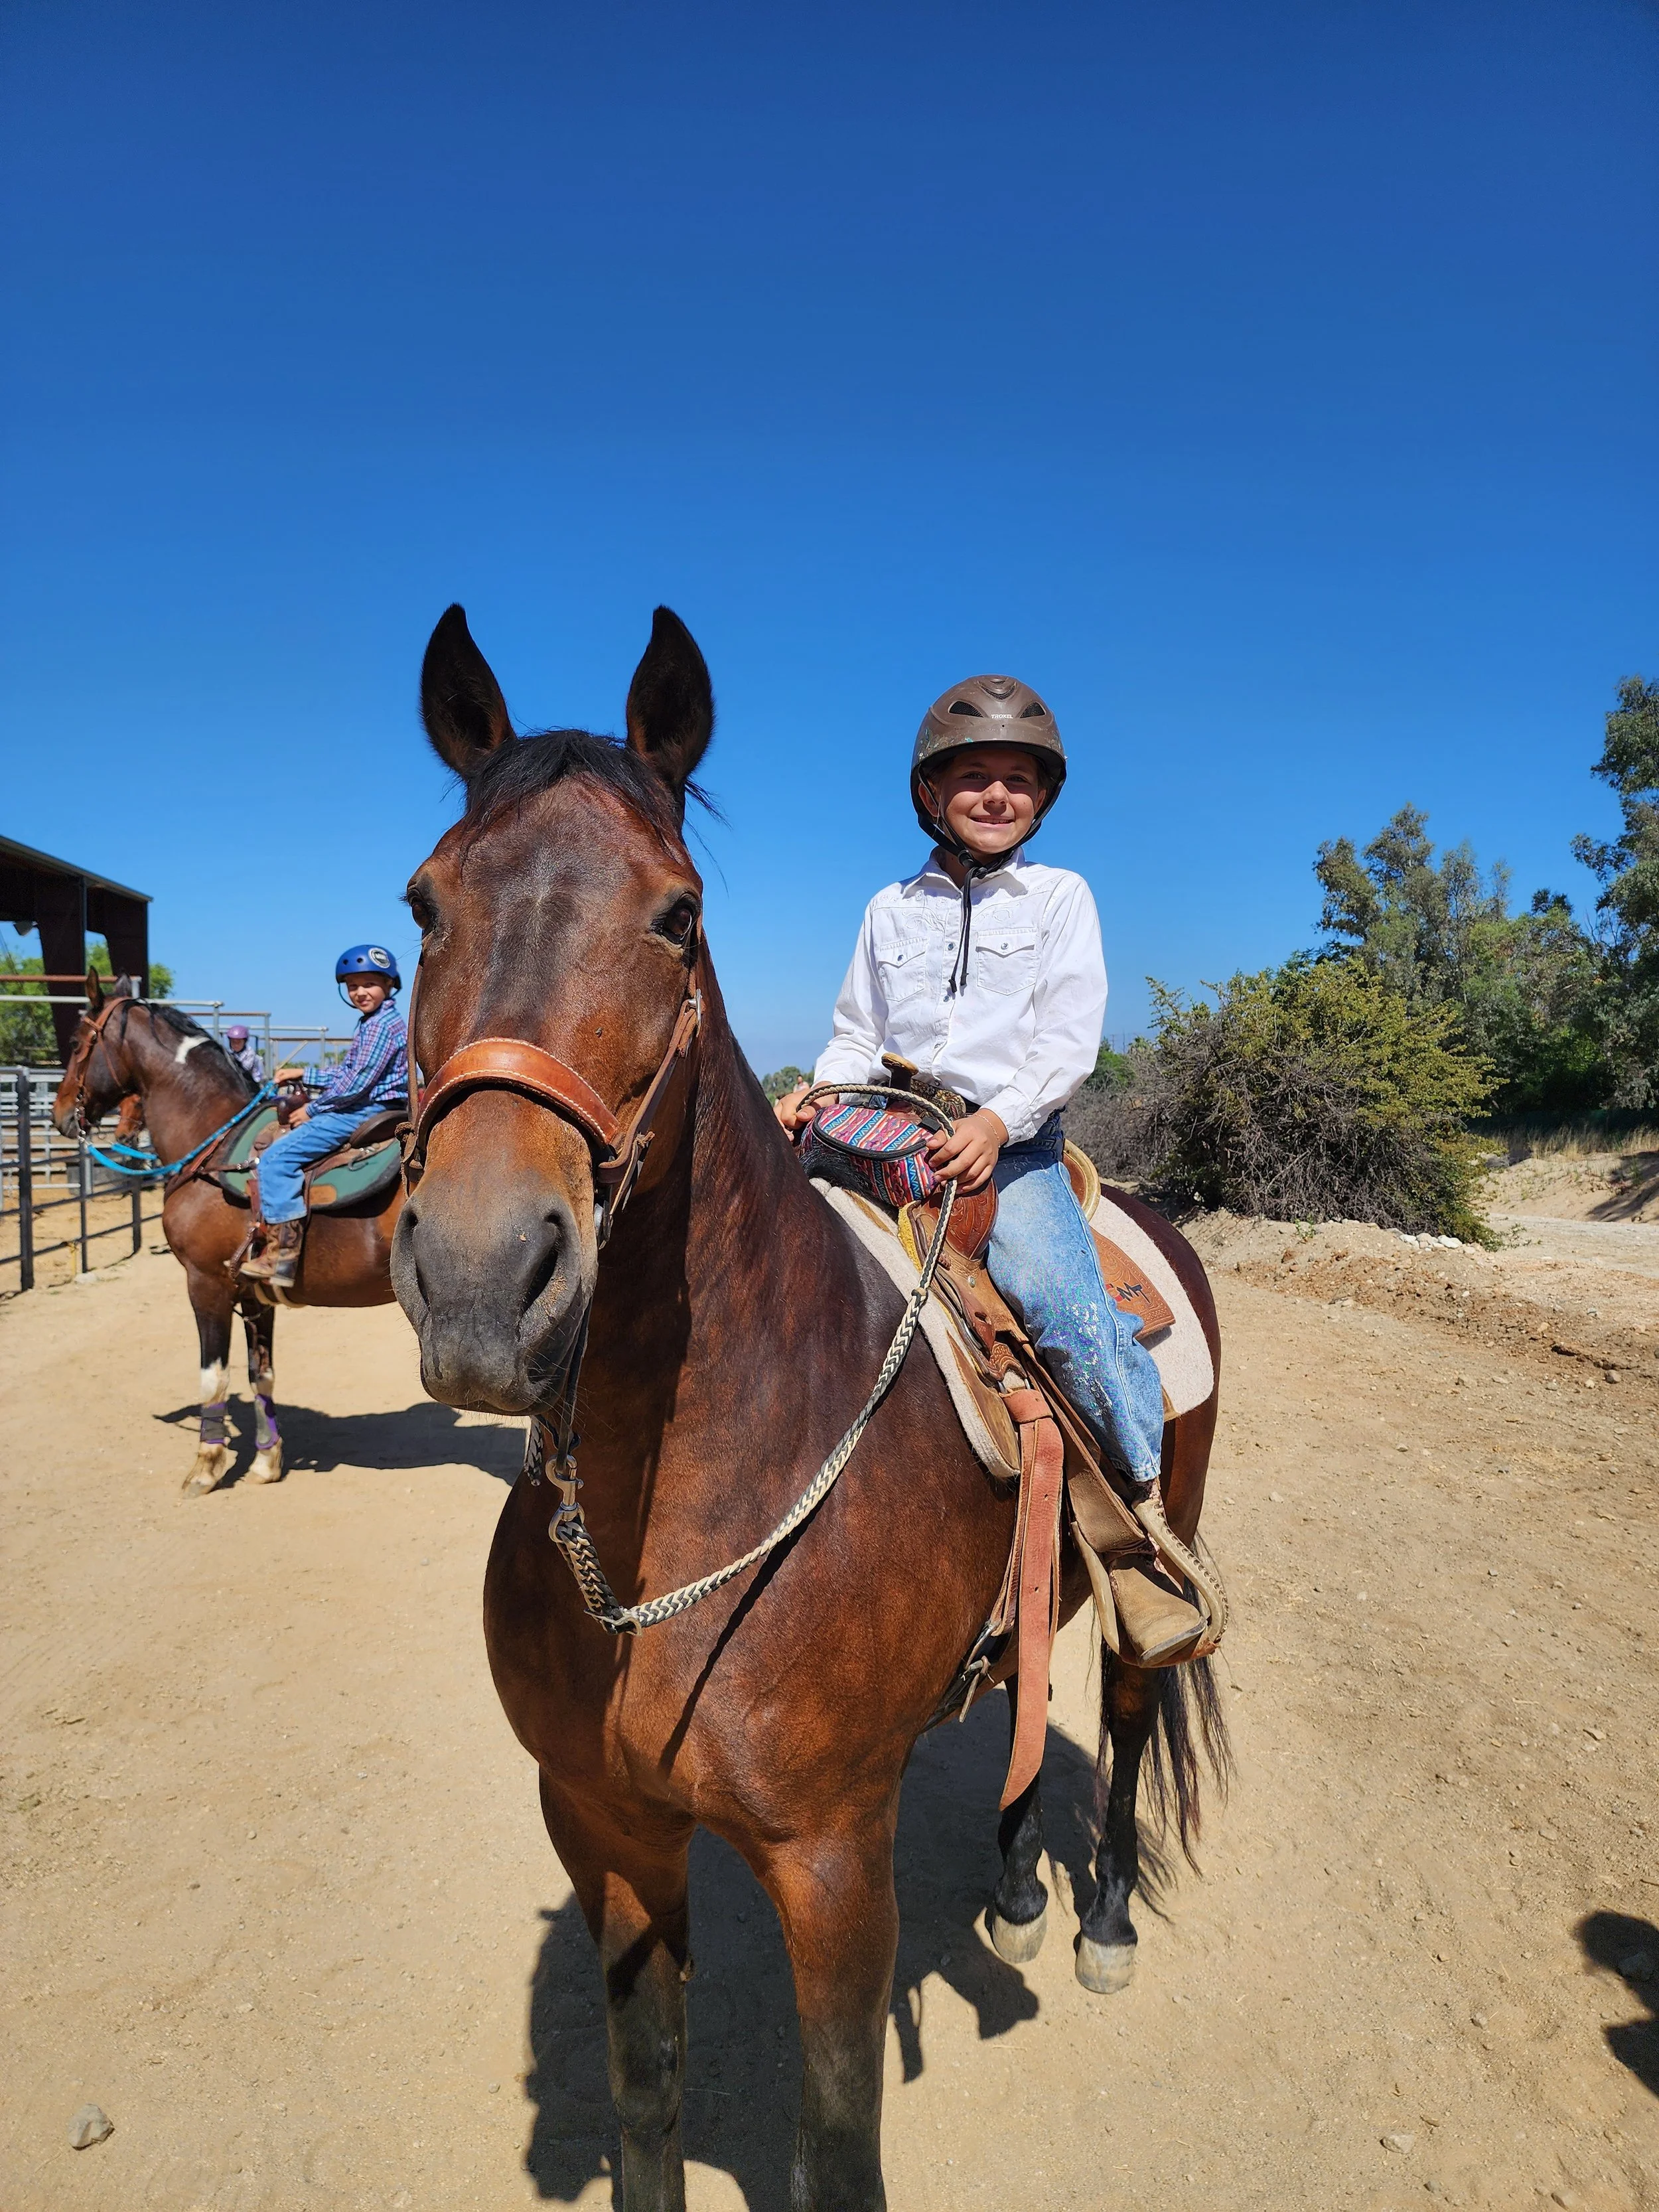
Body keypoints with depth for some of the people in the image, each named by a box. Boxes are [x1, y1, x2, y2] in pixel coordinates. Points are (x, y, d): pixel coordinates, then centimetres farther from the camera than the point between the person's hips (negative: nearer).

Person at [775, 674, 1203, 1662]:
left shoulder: (1060, 895, 8)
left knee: (1065, 1301, -25)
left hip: (1013, 1141, -4)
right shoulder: (892, 909, 17)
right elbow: (860, 1033, 19)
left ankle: (1154, 1517, -8)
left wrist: (1000, 1119, -19)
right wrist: (819, 1093, -2)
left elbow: (1070, 1037, -3)